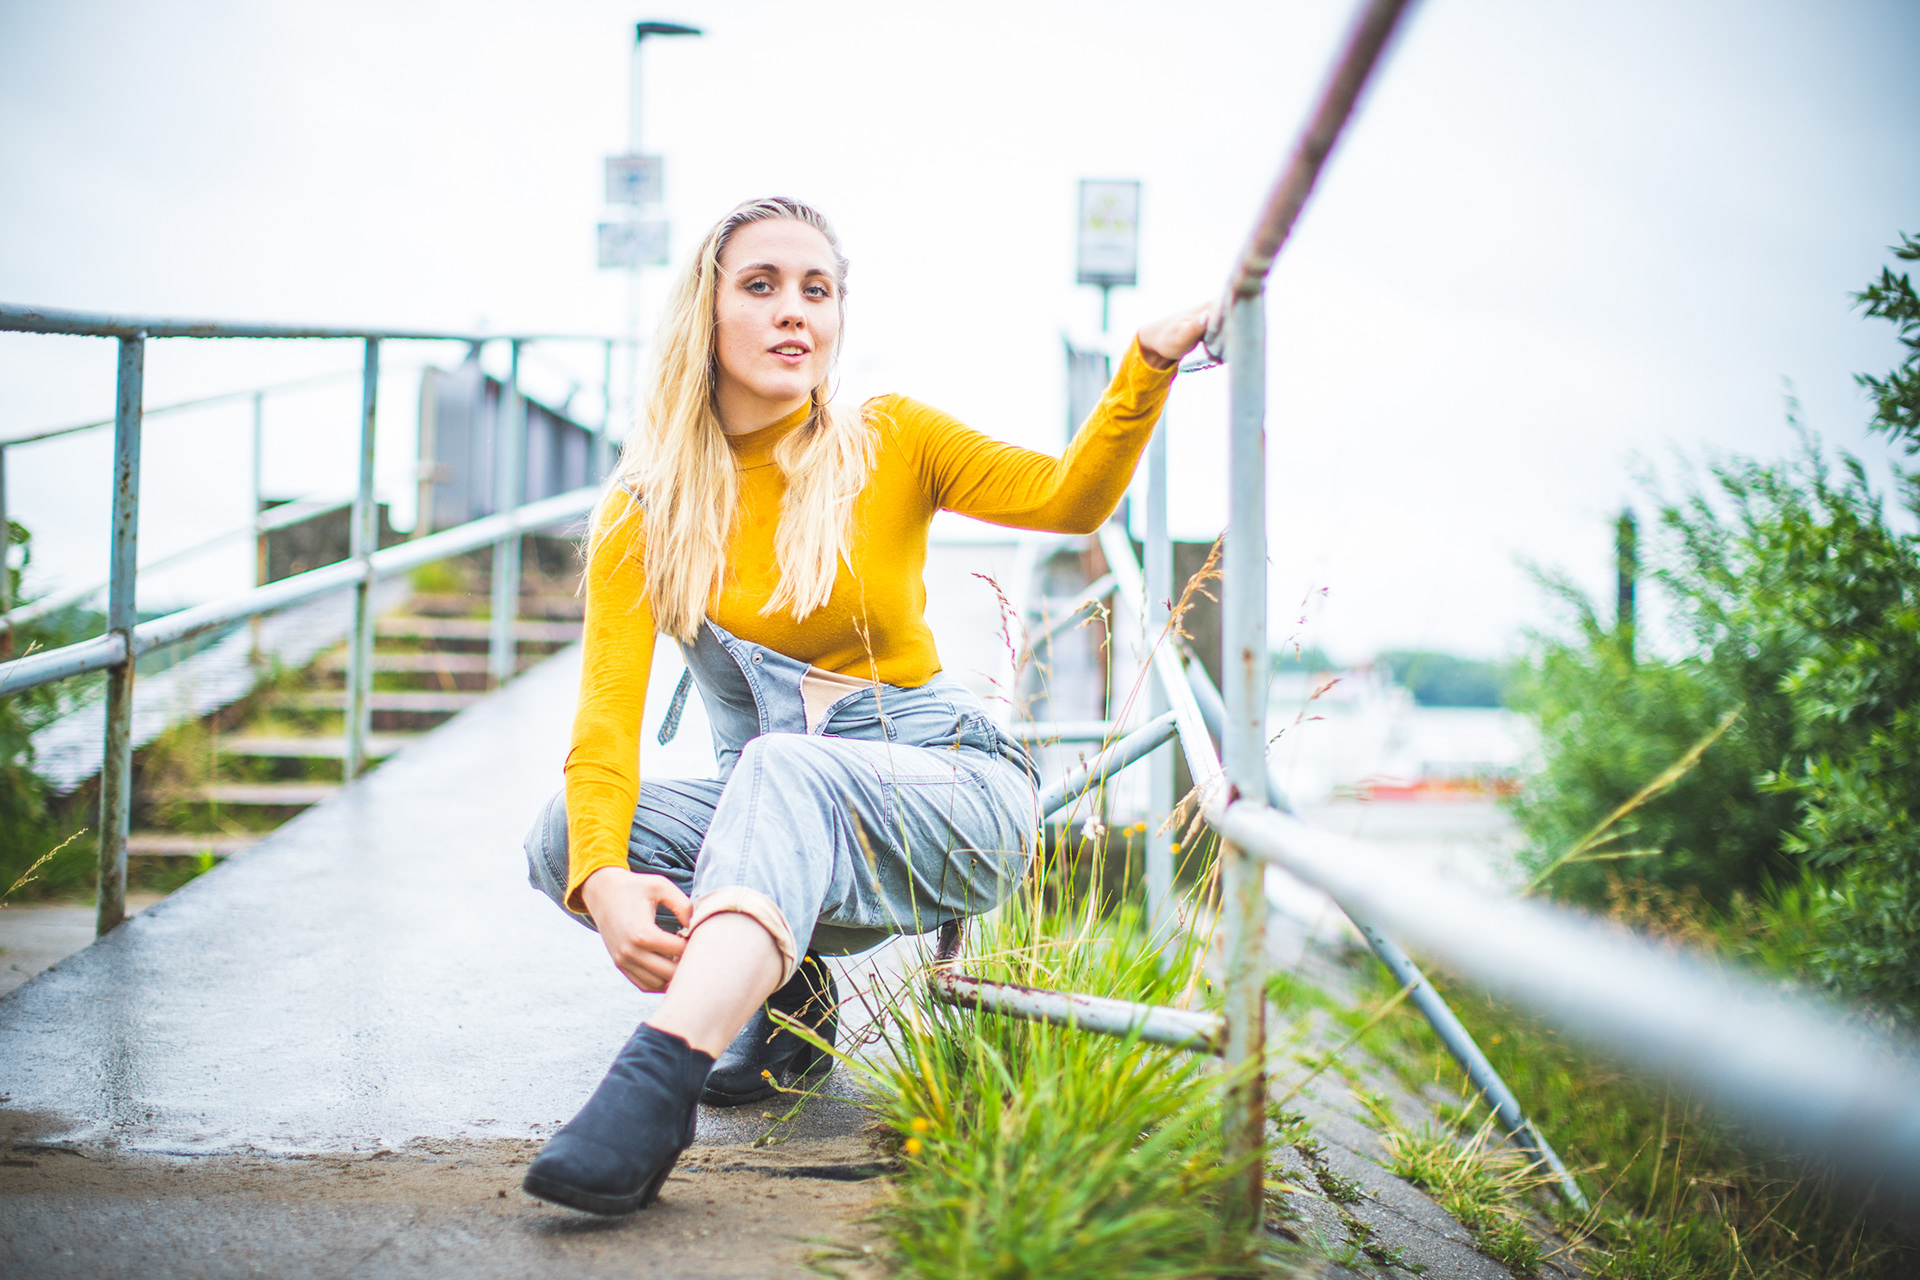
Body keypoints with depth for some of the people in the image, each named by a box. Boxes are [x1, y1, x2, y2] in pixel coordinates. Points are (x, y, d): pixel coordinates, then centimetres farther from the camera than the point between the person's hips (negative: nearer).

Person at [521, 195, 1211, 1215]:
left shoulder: (889, 443, 1)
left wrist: (1150, 363, -32)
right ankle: (781, 990, -1)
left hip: (952, 802, -2)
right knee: (562, 838, -22)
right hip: (782, 824, 3)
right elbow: (606, 713, -14)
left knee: (786, 767, -35)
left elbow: (1070, 497, -14)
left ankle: (660, 1080, -50)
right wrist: (603, 880, -33)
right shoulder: (644, 509, -1)